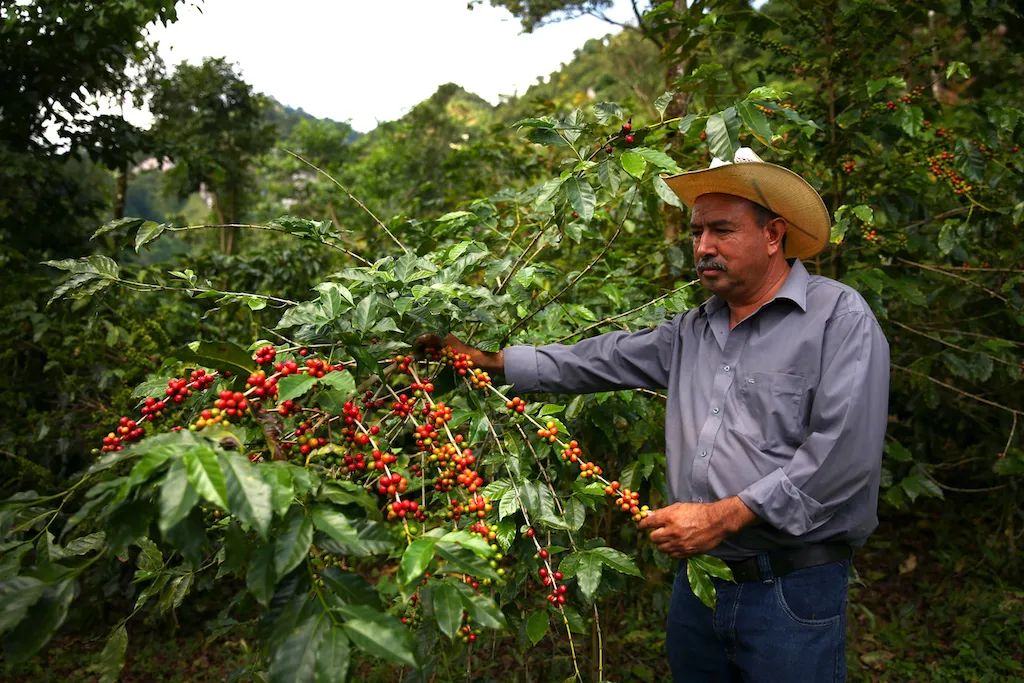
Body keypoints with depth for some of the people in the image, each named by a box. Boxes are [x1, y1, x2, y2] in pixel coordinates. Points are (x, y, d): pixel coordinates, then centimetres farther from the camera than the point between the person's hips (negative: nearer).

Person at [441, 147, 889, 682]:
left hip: (790, 594, -6)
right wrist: (490, 360, 9)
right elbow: (601, 360, 13)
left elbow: (842, 449, -20)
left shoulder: (840, 317, -11)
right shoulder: (693, 331, 9)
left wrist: (726, 515, -20)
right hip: (695, 583, 6)